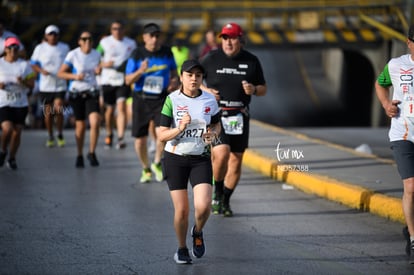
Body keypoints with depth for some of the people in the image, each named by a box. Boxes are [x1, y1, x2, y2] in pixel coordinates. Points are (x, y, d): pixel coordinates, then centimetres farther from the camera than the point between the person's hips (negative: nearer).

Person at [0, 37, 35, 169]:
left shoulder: (24, 65, 5)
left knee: (17, 132, 2)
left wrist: (23, 82, -18)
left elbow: (32, 84, 3)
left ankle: (12, 158, 19)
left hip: (21, 104, 2)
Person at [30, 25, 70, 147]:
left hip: (60, 85, -1)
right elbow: (33, 64, 3)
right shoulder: (40, 48, 3)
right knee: (48, 112, 5)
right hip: (45, 86, 1)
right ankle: (50, 137, 21)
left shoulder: (65, 48, 6)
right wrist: (41, 70, -15)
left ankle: (60, 135, 6)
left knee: (58, 110, -13)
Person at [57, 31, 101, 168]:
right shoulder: (73, 55, -9)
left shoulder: (96, 54, 1)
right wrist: (75, 76, -21)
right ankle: (79, 156, 22)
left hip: (92, 93, 2)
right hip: (76, 93, -2)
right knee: (80, 126, 4)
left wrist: (98, 70, -4)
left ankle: (92, 153, 0)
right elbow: (60, 73, -5)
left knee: (95, 123, -16)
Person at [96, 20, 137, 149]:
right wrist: (104, 64, -14)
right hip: (108, 80, 1)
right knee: (109, 109, 9)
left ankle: (121, 138, -21)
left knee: (121, 107, -16)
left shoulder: (131, 44, 8)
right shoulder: (105, 42, 3)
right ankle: (109, 135, 31)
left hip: (123, 81, -1)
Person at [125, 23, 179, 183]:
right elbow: (128, 80, -2)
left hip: (162, 99, 0)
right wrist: (140, 71, -21)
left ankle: (157, 163, -2)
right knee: (140, 139, 4)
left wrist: (174, 82, -5)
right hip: (141, 99, 0)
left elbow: (174, 72, 17)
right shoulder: (137, 54, -3)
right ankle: (146, 169, 27)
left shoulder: (166, 52, 3)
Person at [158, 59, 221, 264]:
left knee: (203, 206, -15)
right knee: (181, 209, -2)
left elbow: (217, 125, 17)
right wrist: (180, 128, -26)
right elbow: (161, 135, -9)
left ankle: (198, 232, 19)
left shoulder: (210, 99, 1)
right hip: (175, 159, -2)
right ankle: (182, 249, 23)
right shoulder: (172, 100, -8)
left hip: (201, 159, 2)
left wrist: (212, 133, -6)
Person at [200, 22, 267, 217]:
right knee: (221, 153, -21)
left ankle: (225, 201, 20)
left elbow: (263, 89, 13)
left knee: (236, 159, 5)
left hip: (239, 116, 3)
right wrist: (205, 91, -11)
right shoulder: (211, 59, 0)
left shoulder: (251, 61, 5)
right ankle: (218, 192, 4)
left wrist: (253, 90, -10)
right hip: (215, 113, -3)